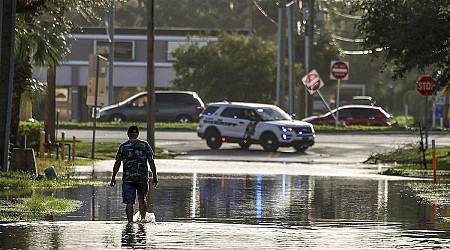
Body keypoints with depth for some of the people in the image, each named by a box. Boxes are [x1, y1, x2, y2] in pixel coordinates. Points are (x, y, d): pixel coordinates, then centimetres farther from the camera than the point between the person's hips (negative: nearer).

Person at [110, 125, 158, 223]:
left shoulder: (123, 146, 2)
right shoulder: (145, 145, 3)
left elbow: (117, 163, 2)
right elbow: (151, 161, -1)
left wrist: (113, 177, 10)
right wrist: (154, 176, 2)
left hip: (128, 178, -2)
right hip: (143, 177, 2)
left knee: (129, 203, -3)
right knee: (142, 199, 20)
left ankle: (130, 222, -13)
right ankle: (143, 220, 19)